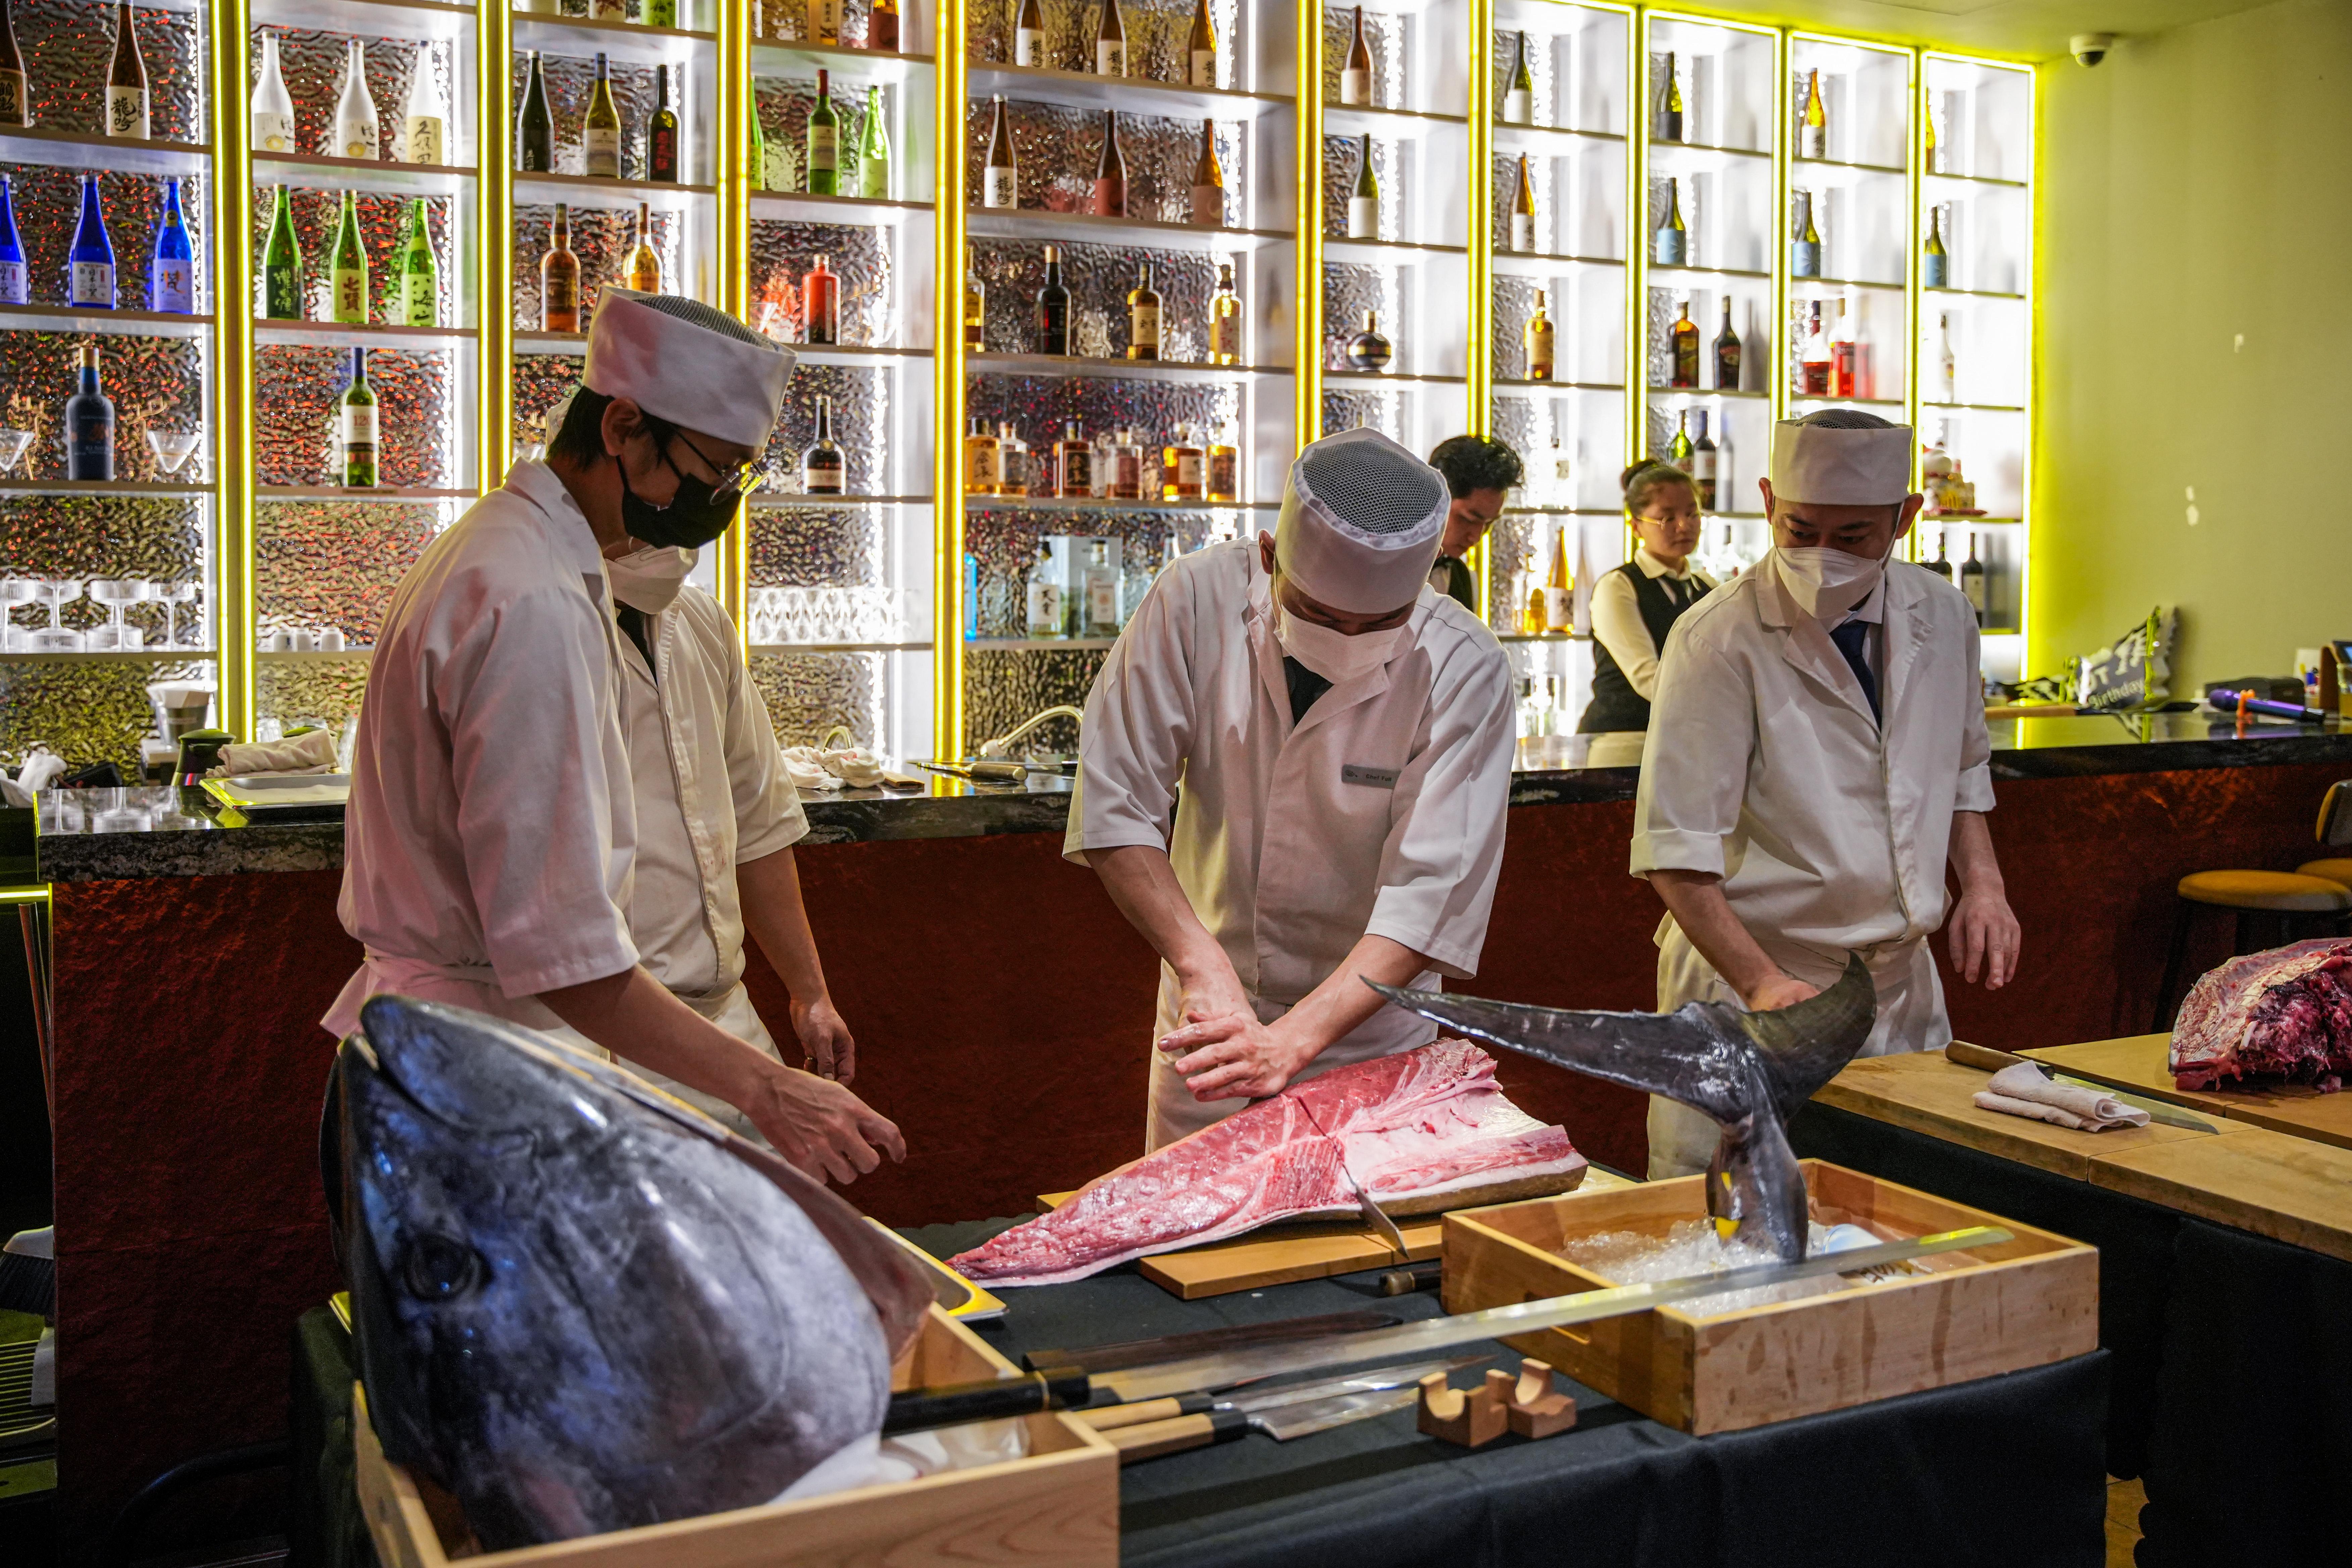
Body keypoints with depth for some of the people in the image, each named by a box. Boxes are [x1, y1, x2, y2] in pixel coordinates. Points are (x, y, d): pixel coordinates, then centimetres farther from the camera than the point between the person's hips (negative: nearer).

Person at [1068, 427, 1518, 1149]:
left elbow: (1427, 898, -24)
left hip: (1368, 1032, -1)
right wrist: (1204, 965, -25)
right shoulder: (1198, 601, -17)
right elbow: (1114, 806, -15)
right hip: (1209, 1014, 2)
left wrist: (1292, 1040, -33)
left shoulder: (1465, 670, -21)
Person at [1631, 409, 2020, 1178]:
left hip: (1903, 982, 6)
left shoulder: (1941, 617, 4)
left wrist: (1982, 880, 4)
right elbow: (1676, 847, -18)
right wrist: (1761, 982, -27)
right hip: (1749, 982, -5)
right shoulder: (1720, 639, -16)